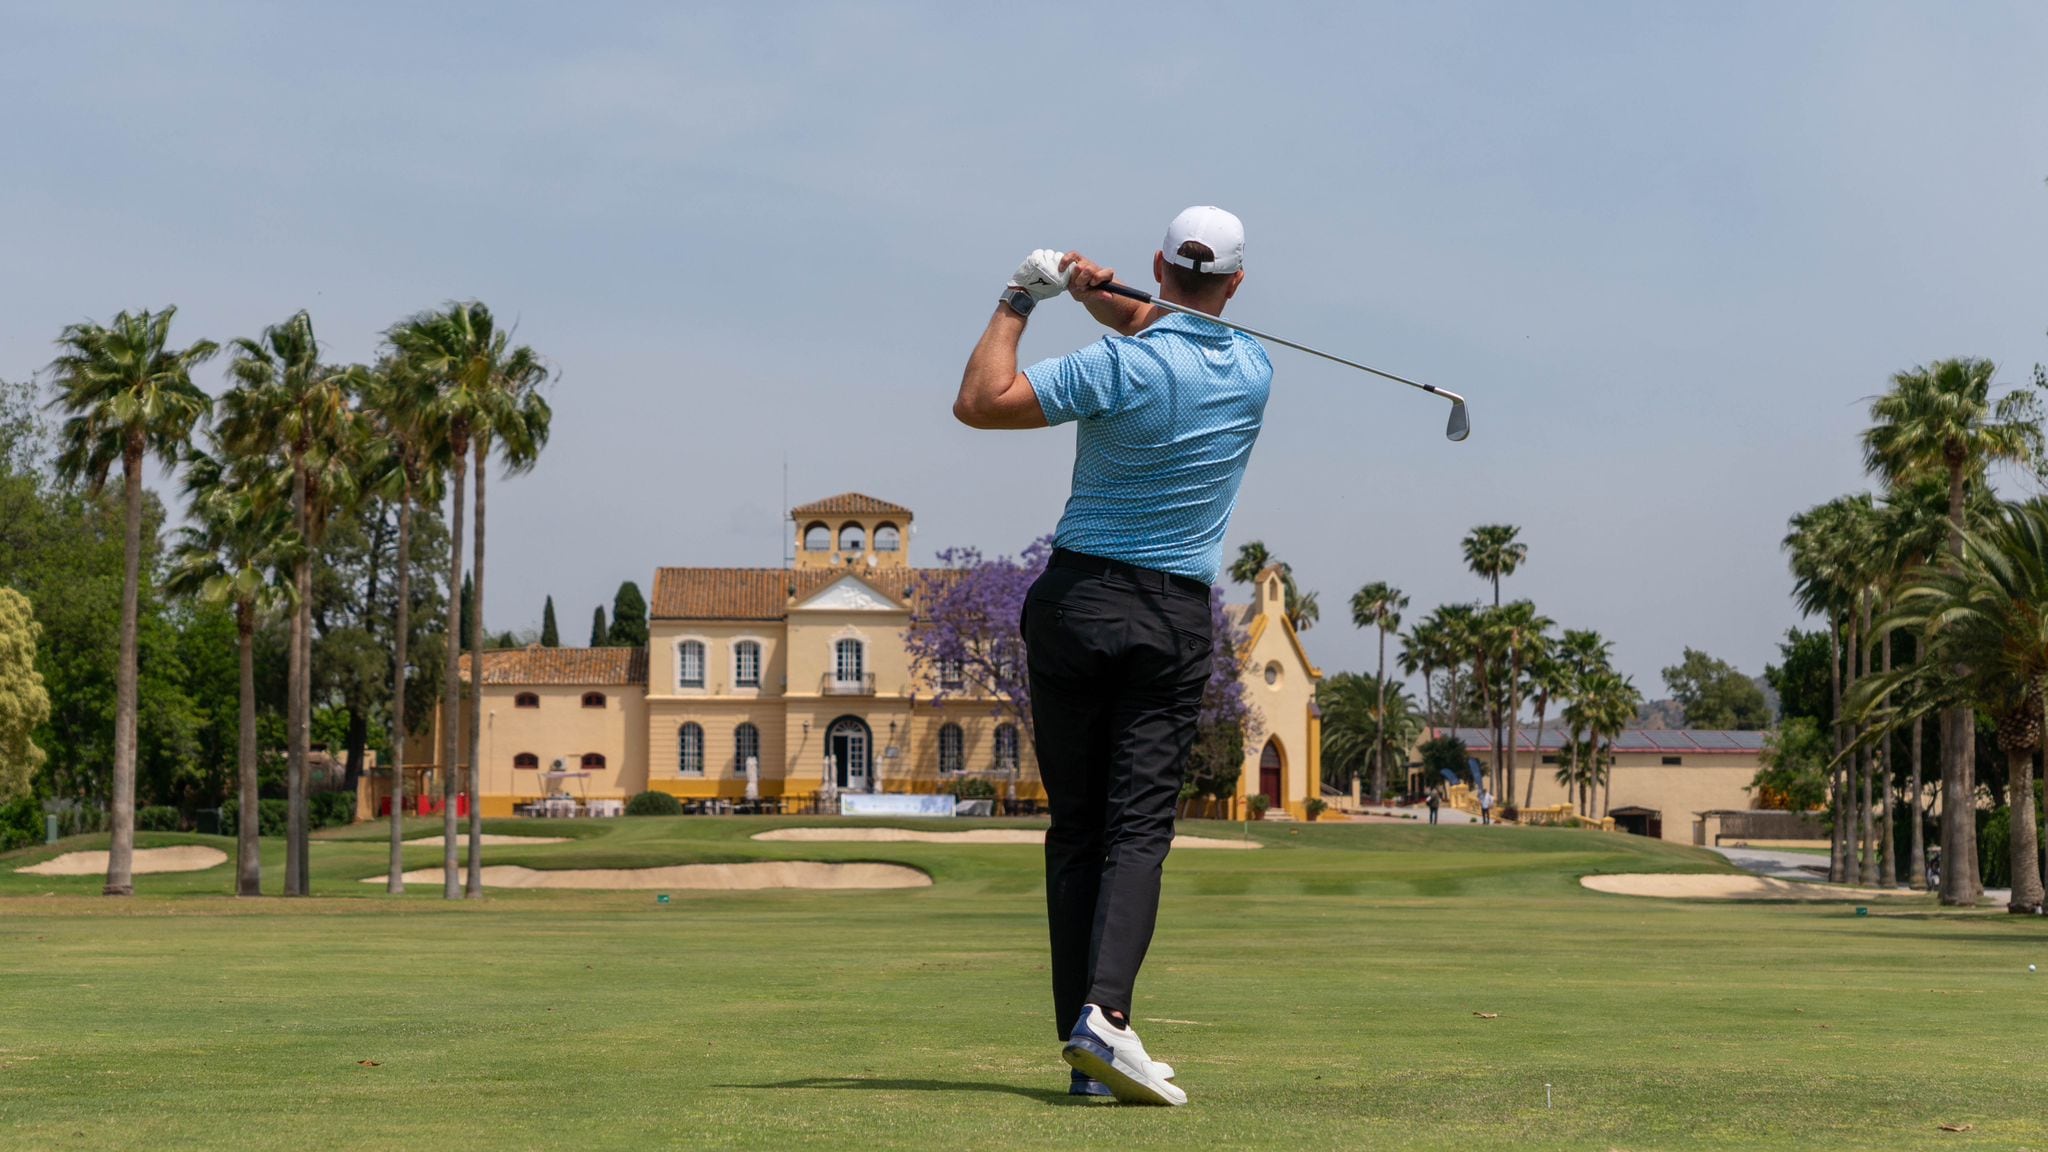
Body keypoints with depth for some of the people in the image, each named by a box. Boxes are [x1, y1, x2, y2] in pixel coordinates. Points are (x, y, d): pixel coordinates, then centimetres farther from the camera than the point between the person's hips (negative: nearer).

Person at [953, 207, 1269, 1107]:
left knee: (1074, 827, 5)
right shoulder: (1254, 372, 4)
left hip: (1076, 601, -1)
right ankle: (1105, 1010, -26)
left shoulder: (1117, 368, -11)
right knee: (1139, 825, -5)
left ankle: (1084, 1048, 3)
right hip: (1176, 619, 1)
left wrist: (1018, 301, -1)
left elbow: (978, 403, -11)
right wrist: (1098, 293, 5)